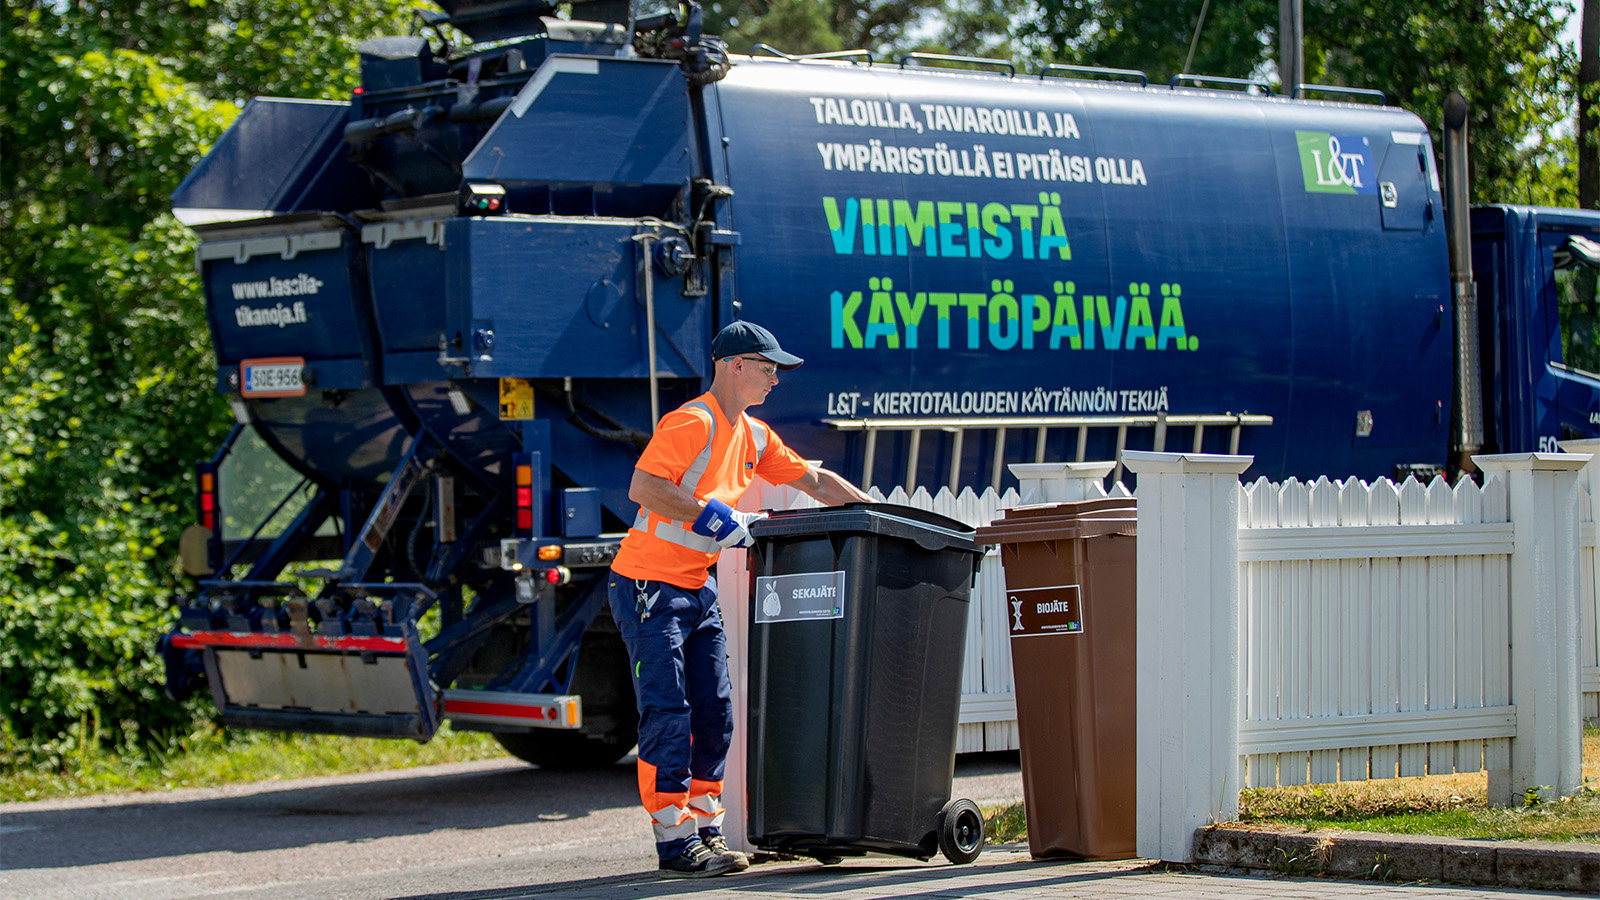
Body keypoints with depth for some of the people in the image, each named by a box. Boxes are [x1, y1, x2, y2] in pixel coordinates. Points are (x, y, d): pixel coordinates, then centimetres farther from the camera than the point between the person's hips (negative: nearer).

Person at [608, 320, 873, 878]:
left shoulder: (753, 436, 12)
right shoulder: (693, 423, -16)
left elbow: (814, 480, 20)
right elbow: (643, 488, -25)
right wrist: (711, 516, -24)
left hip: (699, 589, 9)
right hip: (650, 586, -9)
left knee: (714, 716, 8)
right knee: (668, 716, -9)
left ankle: (705, 829, 16)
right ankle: (674, 841, -6)